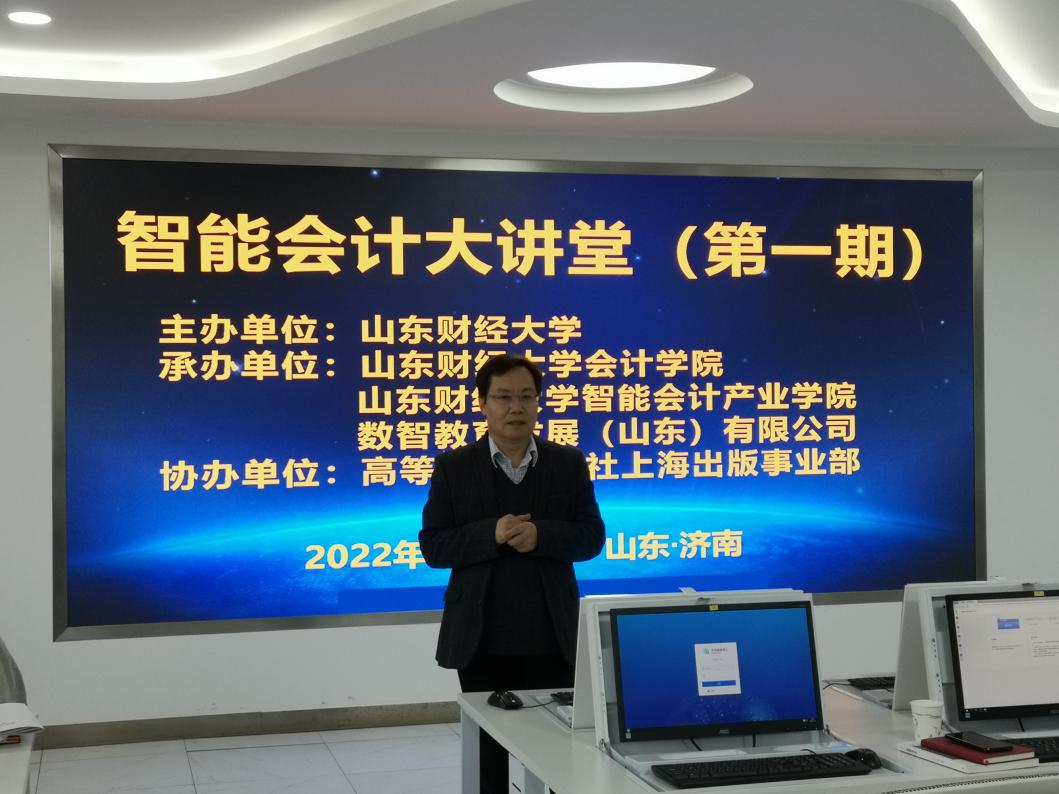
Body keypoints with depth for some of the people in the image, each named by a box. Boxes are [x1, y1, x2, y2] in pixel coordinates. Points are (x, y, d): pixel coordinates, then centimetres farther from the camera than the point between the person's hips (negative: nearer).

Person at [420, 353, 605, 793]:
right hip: (482, 641, -1)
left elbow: (591, 536, 2)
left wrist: (540, 534, -17)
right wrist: (491, 534, -19)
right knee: (487, 755, 9)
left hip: (551, 640, 1)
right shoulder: (453, 466, 1)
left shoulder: (569, 463, 4)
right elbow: (433, 546, -2)